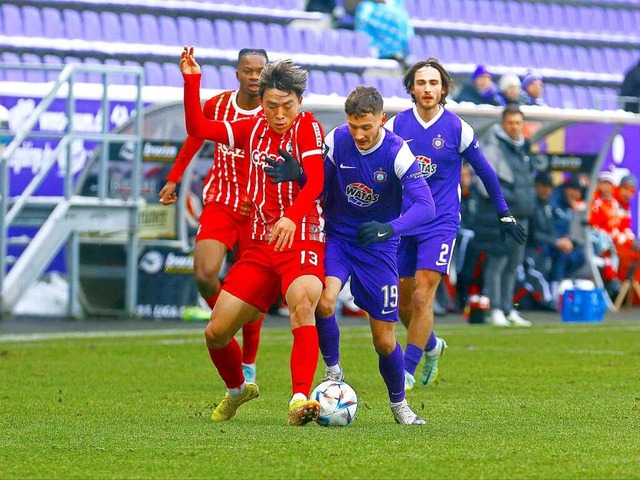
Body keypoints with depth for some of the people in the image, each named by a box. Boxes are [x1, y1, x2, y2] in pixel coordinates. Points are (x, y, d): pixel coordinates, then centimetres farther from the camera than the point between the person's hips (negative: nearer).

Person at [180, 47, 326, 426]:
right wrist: (191, 80, -4)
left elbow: (315, 181, -21)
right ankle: (238, 390, 36)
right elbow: (198, 128, 7)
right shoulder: (253, 129, 10)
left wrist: (291, 218, -38)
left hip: (302, 241, -6)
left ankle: (301, 400, -46)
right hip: (260, 246, 6)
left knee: (302, 304, -37)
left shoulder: (307, 126, -8)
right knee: (216, 332, 6)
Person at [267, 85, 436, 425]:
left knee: (385, 341, 1)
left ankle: (399, 403, 28)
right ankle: (333, 370, -2)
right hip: (336, 236, 2)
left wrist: (390, 228, -46)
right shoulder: (336, 141, -11)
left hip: (377, 247, -1)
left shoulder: (397, 153, -20)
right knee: (324, 301, -28)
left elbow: (425, 205, -29)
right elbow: (318, 187, -2)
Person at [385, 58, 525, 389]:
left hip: (441, 222, -3)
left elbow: (485, 172, 7)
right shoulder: (395, 125, -1)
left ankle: (407, 371, -8)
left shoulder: (458, 129, -4)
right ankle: (432, 346, 38)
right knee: (404, 302, 9)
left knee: (422, 297, -14)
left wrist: (504, 214, 13)